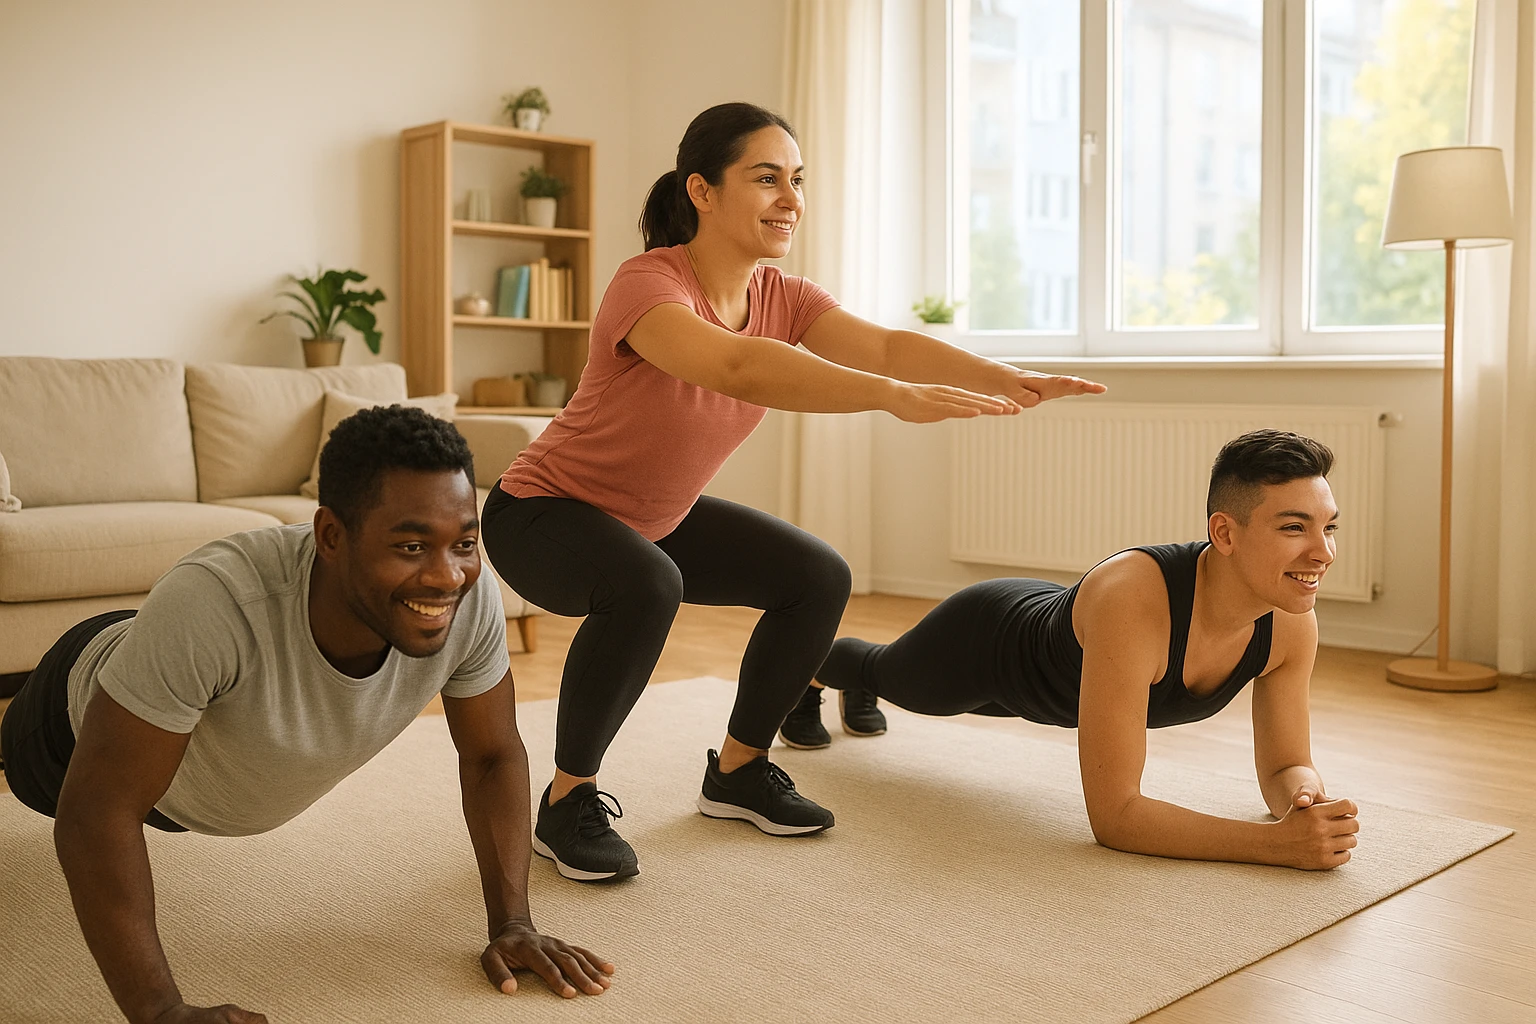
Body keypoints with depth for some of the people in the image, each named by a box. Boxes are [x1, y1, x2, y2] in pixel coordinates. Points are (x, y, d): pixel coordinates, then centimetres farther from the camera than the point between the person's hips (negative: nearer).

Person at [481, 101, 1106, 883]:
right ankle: (567, 804, -15)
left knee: (818, 577, -1)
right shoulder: (647, 285, -29)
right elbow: (741, 369, -49)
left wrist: (1005, 379, -39)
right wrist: (896, 396, -57)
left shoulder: (783, 298, -7)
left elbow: (886, 346, -22)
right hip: (544, 511, -7)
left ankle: (736, 772, 18)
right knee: (646, 585, -37)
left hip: (656, 518, 8)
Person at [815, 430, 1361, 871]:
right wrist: (1276, 842, -57)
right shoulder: (1131, 598, -51)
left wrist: (1306, 797, -41)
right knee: (883, 671, 30)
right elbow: (1112, 815, -50)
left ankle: (857, 695, 75)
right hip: (980, 643, -5)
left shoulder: (1292, 624, -31)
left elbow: (1284, 766, -17)